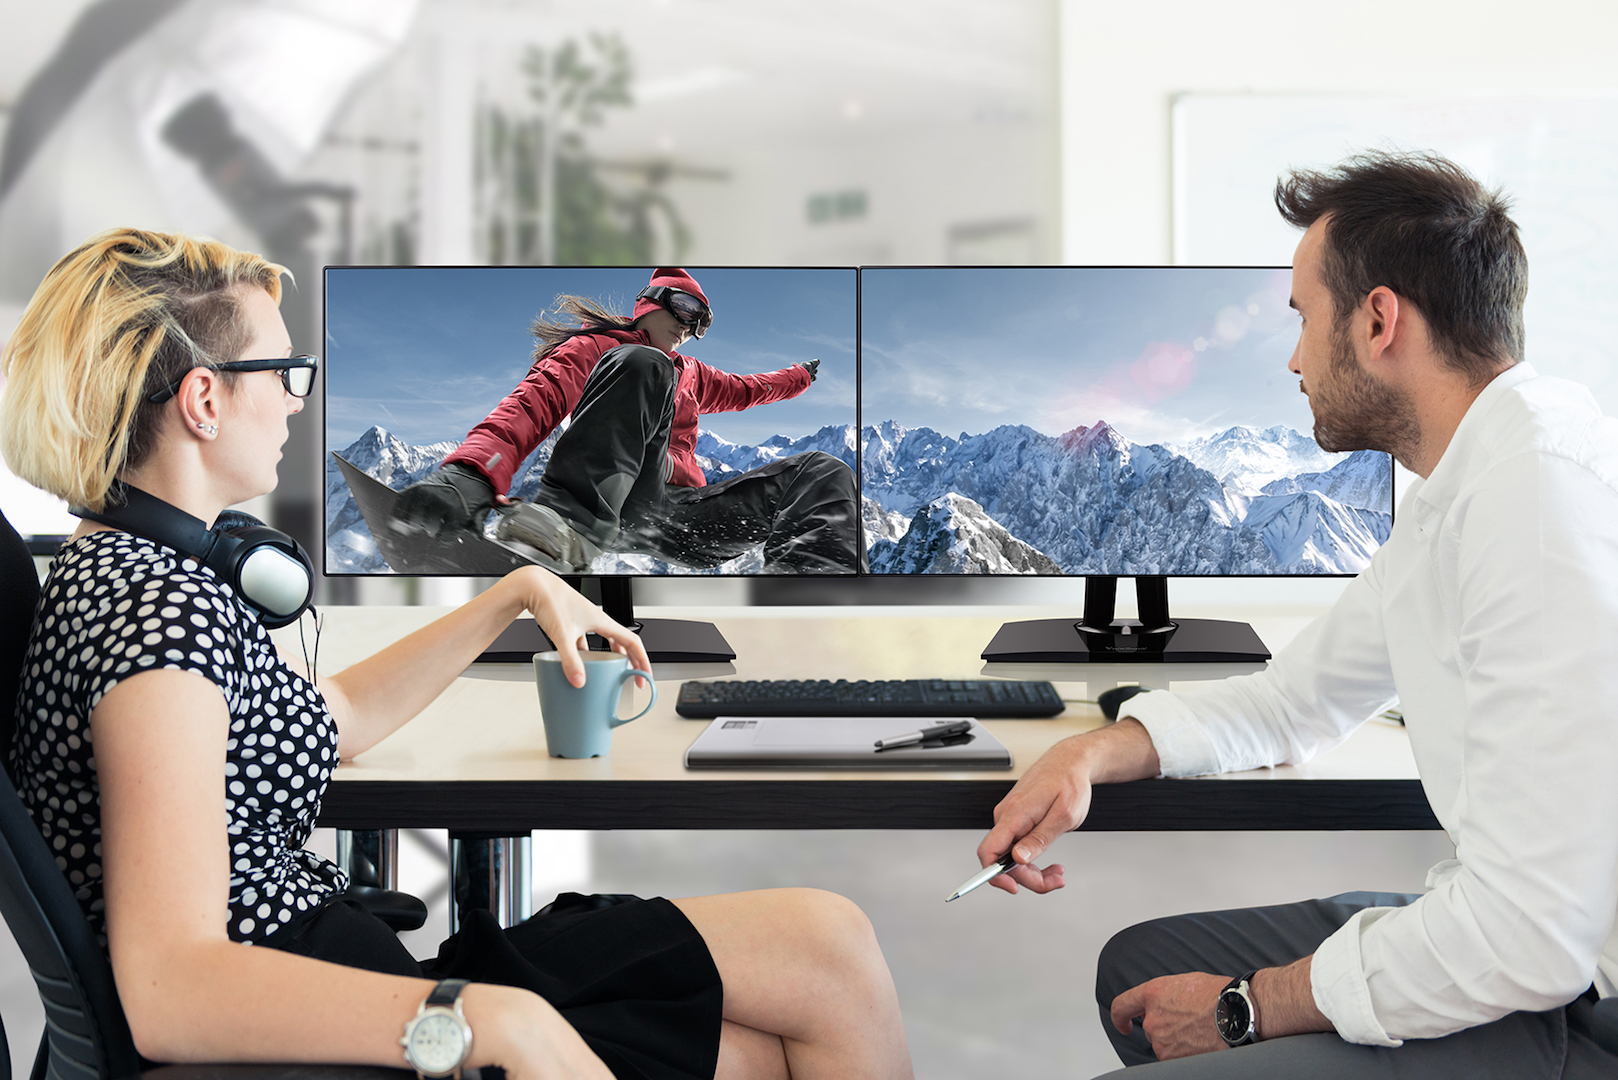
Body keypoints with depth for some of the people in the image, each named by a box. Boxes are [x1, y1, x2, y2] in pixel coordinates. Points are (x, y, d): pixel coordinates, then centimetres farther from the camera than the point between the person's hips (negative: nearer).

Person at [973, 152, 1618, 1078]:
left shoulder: (1544, 495, -24)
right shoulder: (1455, 496, 10)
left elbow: (1533, 934, -27)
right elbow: (1300, 696, 24)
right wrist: (1092, 755, 7)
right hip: (1539, 952, 10)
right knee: (1139, 965, 16)